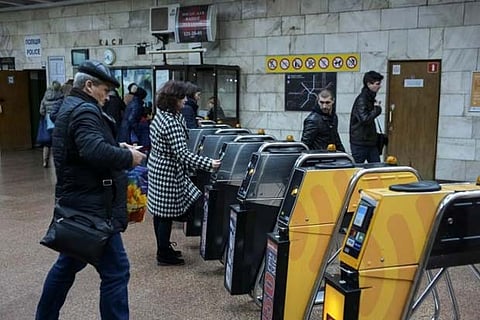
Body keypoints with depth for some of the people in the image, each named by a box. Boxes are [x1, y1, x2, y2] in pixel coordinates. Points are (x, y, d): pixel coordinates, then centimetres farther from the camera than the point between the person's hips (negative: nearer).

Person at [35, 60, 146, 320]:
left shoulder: (71, 107, 17)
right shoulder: (84, 111, -17)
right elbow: (94, 151, -34)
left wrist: (119, 149, 6)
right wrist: (128, 157, -20)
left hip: (75, 201, 11)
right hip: (90, 205, -11)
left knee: (67, 264, 23)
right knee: (116, 271, -5)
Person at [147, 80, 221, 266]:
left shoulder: (161, 115, 6)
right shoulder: (171, 122, -25)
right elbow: (183, 154, -30)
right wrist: (210, 164, -32)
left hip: (157, 167, 10)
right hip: (168, 173, -10)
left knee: (160, 212, 17)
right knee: (167, 213, 2)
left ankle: (163, 248, 31)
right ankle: (164, 256, 14)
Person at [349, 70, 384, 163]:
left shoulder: (371, 98, 13)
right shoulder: (361, 100, -16)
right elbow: (364, 119, -26)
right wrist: (377, 109, -15)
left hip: (371, 142, 9)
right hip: (359, 143, -9)